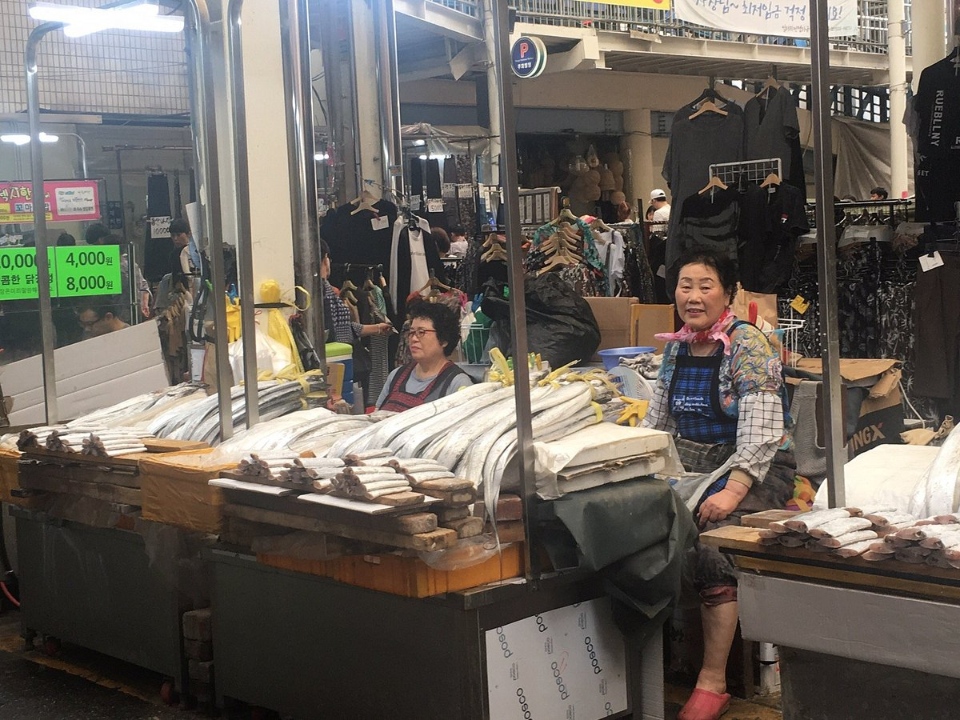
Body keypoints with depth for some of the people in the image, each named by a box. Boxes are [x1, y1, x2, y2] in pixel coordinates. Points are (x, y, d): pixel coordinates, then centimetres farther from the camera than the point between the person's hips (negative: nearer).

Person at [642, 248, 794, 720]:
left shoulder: (747, 346, -8)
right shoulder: (675, 348, 12)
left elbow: (760, 431, -17)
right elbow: (655, 423, 16)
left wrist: (734, 490, -29)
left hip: (753, 469, -6)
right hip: (690, 467, 6)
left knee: (713, 540, -32)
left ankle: (713, 682, -24)